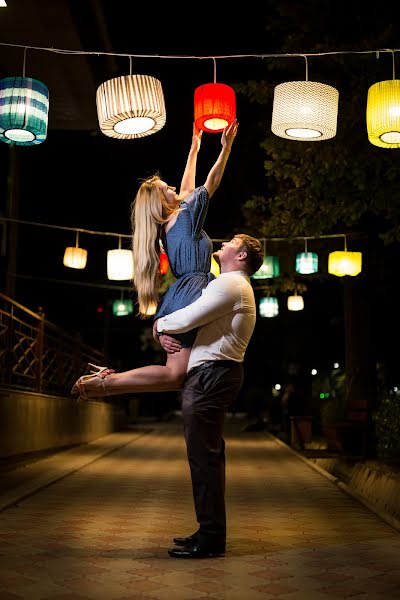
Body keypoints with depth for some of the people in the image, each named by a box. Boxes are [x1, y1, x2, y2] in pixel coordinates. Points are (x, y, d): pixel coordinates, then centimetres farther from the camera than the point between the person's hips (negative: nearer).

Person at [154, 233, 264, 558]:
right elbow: (186, 317, 26)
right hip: (213, 376, 11)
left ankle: (210, 538, -4)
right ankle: (211, 532, 21)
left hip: (211, 374, -11)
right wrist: (164, 331, 5)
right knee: (208, 456, 13)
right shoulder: (234, 287, 26)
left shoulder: (229, 284, -9)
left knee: (204, 456, -9)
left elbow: (186, 319, -17)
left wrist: (159, 324, 4)